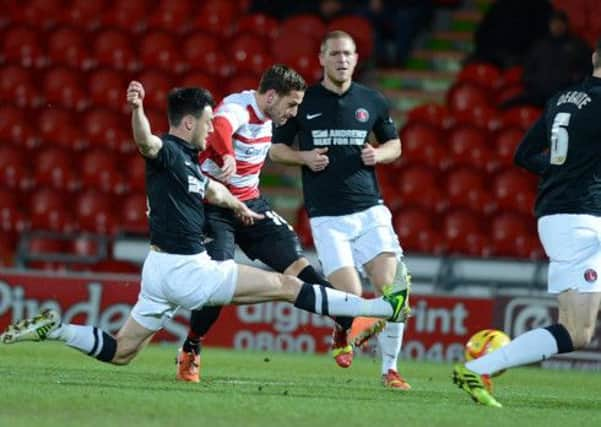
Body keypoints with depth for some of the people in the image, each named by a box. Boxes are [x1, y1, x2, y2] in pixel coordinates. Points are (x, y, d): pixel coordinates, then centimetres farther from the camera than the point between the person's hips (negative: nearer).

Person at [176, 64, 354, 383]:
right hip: (215, 209, -7)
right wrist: (228, 157, -70)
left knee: (294, 260, -5)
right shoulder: (237, 109, -24)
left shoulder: (266, 116, 5)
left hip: (251, 204, 7)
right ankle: (189, 354, 3)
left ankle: (347, 323, -4)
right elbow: (219, 127, -51)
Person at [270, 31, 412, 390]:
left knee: (391, 289, -12)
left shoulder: (372, 101, 7)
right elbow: (277, 148, 10)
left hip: (369, 209, 2)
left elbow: (395, 144, 20)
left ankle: (390, 369, 4)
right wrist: (305, 157, -9)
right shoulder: (303, 101, 2)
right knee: (350, 296, -13)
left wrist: (379, 155, -3)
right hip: (327, 217, -2)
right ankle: (342, 331, 24)